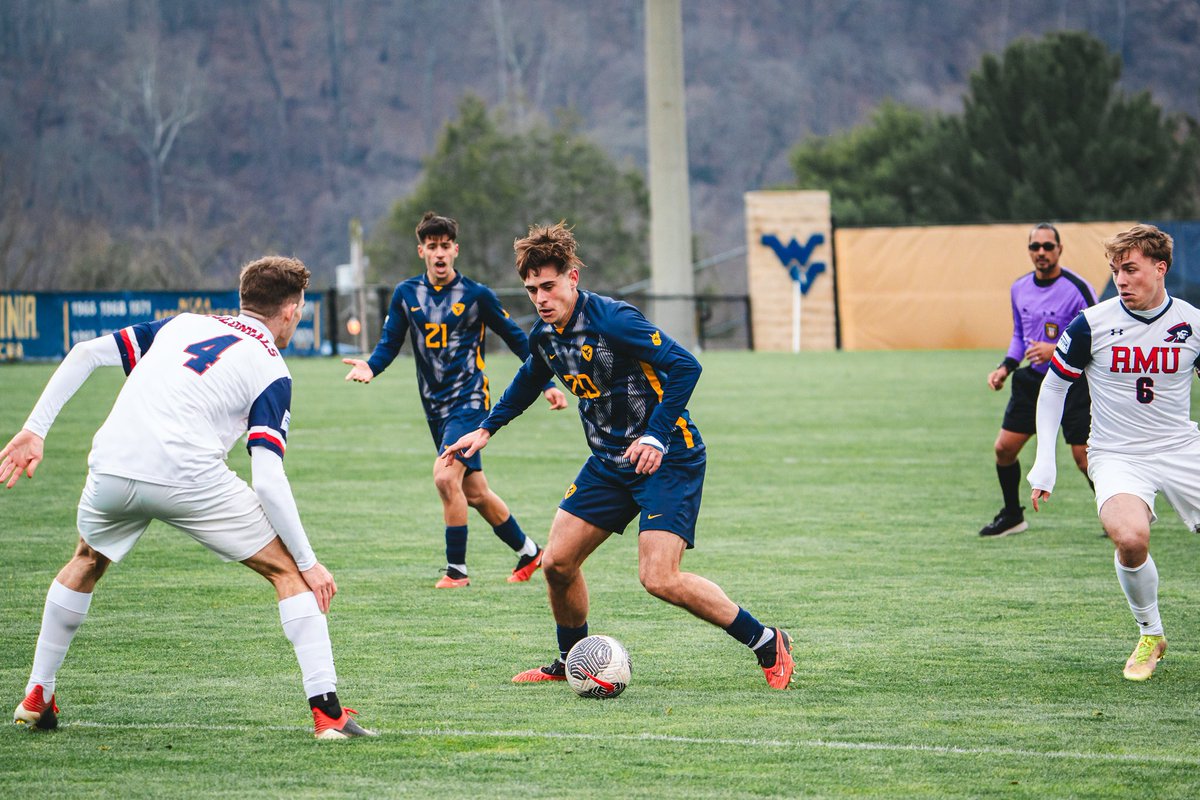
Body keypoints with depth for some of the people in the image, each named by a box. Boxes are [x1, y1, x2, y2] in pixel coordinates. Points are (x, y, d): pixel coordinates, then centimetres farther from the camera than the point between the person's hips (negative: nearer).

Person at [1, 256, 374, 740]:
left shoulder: (182, 325, 24)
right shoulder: (271, 372, 10)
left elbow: (85, 353, 15)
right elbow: (267, 480, -3)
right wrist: (309, 563, 2)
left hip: (111, 469, 5)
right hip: (188, 477, -5)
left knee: (87, 563, 35)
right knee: (288, 571, 11)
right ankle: (327, 712, 1)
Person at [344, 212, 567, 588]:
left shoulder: (477, 295, -7)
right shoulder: (406, 294, 4)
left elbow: (517, 339, 2)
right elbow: (390, 343, 5)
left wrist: (546, 384, -1)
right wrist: (371, 367, -17)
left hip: (470, 401, -5)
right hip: (436, 408, 5)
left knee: (446, 476, -23)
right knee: (475, 493, 13)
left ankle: (457, 569, -12)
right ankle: (528, 551, 33)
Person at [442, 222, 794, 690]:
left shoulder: (611, 320, -22)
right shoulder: (545, 335, 3)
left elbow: (684, 366, -24)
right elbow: (530, 380, 27)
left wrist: (656, 437, -29)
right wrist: (487, 429, 29)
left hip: (667, 458, -8)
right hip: (609, 461, 8)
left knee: (659, 579, -19)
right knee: (557, 562, 5)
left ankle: (768, 645, -5)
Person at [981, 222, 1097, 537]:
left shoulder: (1077, 289, -15)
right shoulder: (1020, 288, 6)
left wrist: (1057, 350, -25)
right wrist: (1006, 367, 6)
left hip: (1072, 383, -6)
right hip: (1032, 381, 6)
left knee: (1084, 458, -10)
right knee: (1004, 448, 3)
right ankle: (1012, 516, 21)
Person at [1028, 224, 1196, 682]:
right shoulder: (1093, 324, -6)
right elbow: (1054, 385, 6)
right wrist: (1044, 463, 2)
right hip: (1117, 455, -2)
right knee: (1130, 538, -29)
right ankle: (1150, 635, -3)